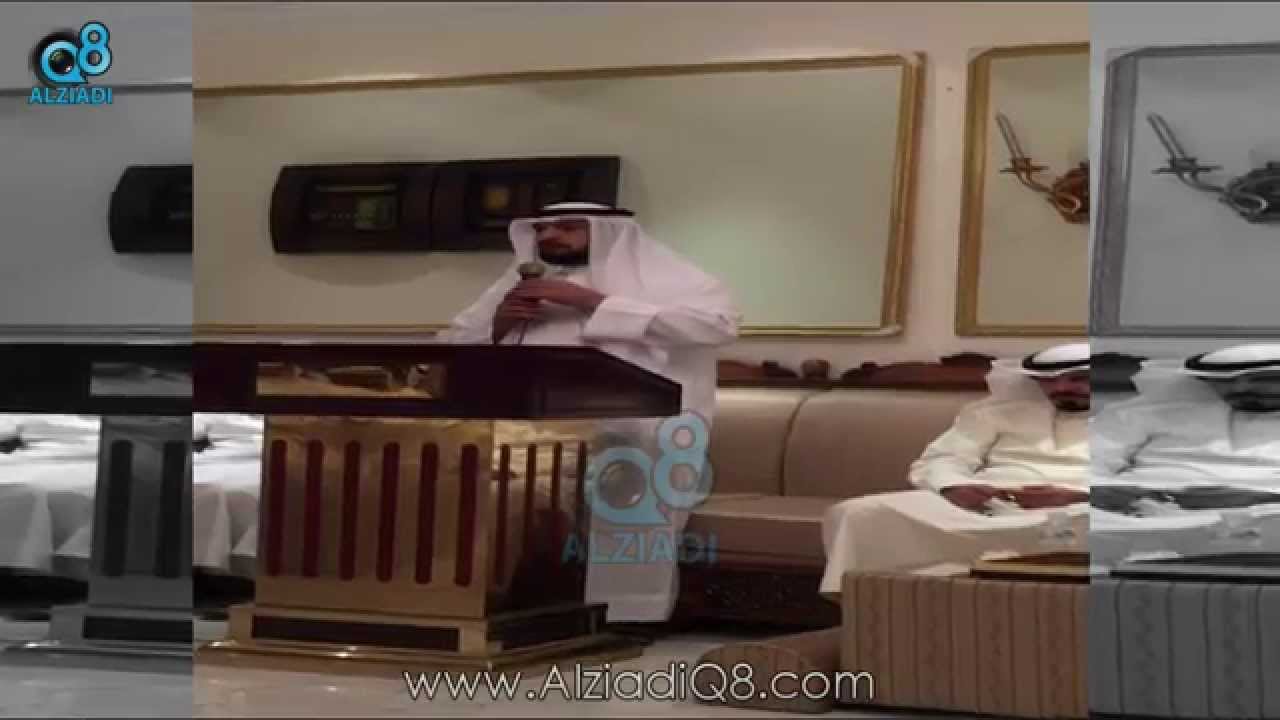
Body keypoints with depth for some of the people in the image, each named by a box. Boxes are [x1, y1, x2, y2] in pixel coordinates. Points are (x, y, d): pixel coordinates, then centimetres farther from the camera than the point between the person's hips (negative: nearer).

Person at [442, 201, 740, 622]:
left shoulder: (663, 275, 10)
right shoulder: (519, 283, 26)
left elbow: (718, 321, -10)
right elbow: (451, 349, 26)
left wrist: (594, 303, -10)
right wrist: (499, 324, 2)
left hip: (633, 418, -4)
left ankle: (626, 625, -29)